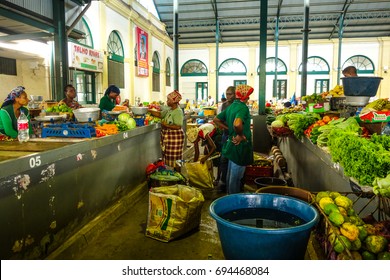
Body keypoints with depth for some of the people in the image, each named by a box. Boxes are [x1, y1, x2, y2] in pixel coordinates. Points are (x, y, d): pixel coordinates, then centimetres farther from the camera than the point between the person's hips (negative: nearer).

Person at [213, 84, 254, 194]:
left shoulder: (231, 106, 7)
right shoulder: (243, 107, -20)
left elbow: (216, 120, 13)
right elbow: (237, 124, -39)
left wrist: (229, 129, 9)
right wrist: (241, 135, -21)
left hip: (232, 143, 9)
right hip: (240, 145, -9)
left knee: (230, 173, 21)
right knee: (236, 176, 3)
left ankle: (229, 195, 35)